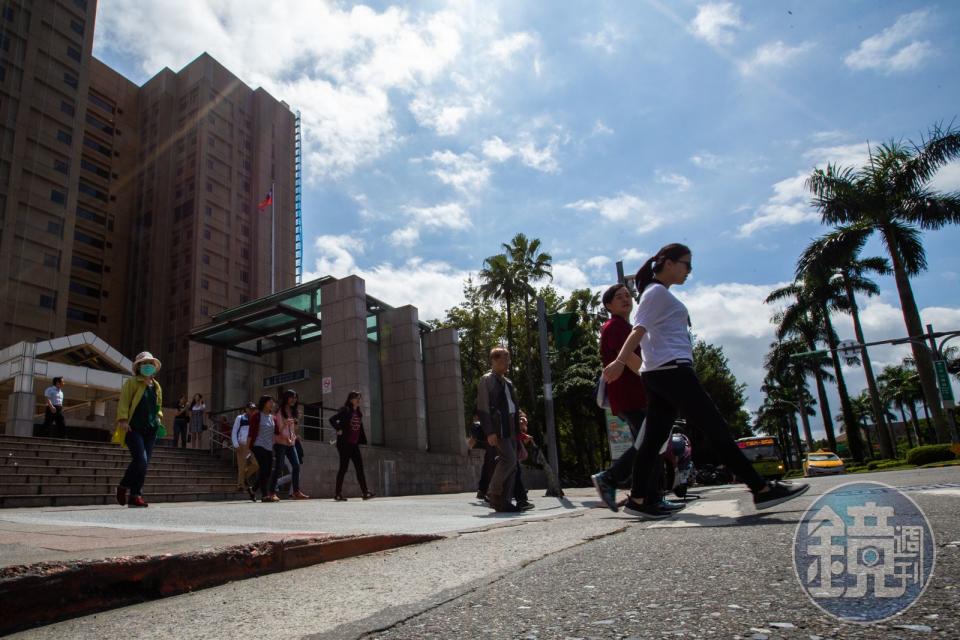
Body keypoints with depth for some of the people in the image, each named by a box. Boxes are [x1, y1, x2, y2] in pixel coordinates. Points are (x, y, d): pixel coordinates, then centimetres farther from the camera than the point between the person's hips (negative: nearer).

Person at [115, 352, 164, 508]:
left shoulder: (157, 386, 19)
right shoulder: (131, 383, 3)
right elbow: (123, 402, -5)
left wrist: (159, 420, 10)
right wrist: (123, 419, -16)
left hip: (150, 430, 6)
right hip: (134, 429, -6)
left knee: (144, 463, 2)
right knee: (140, 460, -17)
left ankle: (135, 495, 8)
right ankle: (123, 487, 6)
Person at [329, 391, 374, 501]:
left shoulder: (359, 413, 14)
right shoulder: (345, 411, -7)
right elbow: (332, 419, -17)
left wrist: (362, 441, 10)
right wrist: (339, 430, -16)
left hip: (354, 444, 7)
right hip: (344, 444, -7)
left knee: (359, 467, 3)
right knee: (343, 467, -2)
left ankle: (364, 492, 3)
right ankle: (338, 494, 5)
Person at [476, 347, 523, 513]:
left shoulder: (507, 382, 20)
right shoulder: (487, 380, -4)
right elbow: (483, 408, -11)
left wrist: (519, 428, 15)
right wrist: (490, 432, -19)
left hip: (510, 427, 8)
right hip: (498, 428, -8)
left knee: (511, 463, 4)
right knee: (508, 459, -16)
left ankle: (504, 501, 9)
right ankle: (493, 493, 0)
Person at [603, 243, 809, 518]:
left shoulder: (656, 293, 24)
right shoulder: (658, 292, -5)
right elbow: (638, 330, -18)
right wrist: (620, 361, -28)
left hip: (658, 374, 10)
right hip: (671, 369, -10)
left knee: (653, 439, 5)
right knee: (716, 429, -8)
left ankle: (638, 500, 4)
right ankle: (762, 490, -5)